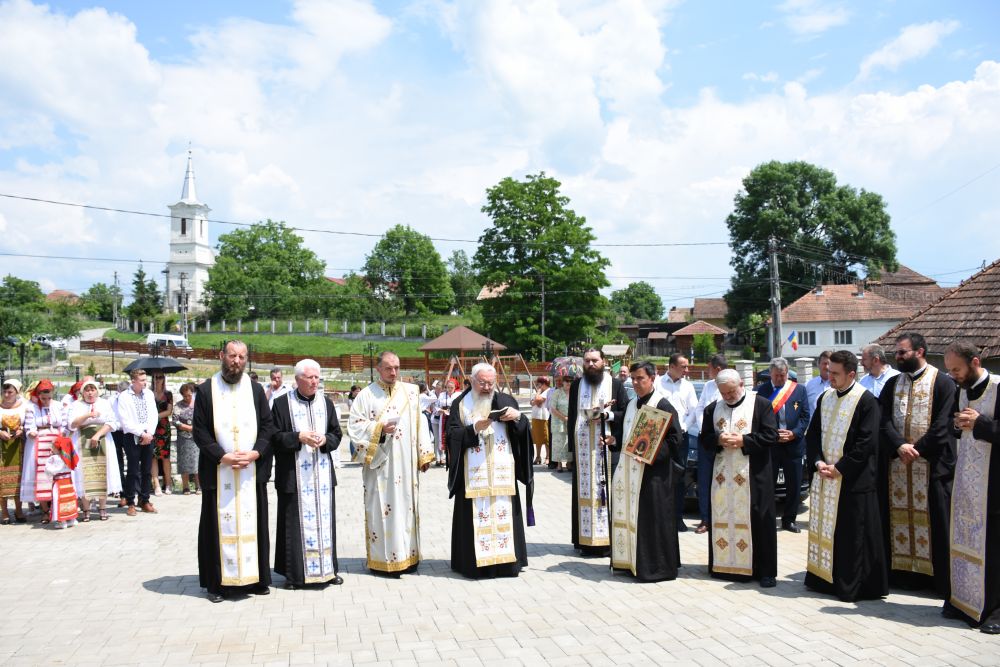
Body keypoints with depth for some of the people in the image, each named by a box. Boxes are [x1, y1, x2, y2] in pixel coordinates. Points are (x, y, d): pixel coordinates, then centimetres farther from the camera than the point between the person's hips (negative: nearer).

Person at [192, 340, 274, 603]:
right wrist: (222, 456, -13)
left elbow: (268, 425, 5)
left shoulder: (256, 389, 8)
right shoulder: (206, 390, 1)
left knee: (252, 522, 6)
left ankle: (255, 577, 15)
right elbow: (199, 430, -3)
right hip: (218, 470, -2)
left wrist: (254, 453, -10)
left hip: (252, 470, 2)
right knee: (220, 524, 2)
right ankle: (217, 582, 12)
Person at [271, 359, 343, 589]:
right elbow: (275, 436, -6)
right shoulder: (282, 403, -3)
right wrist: (299, 437, -19)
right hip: (294, 474, -4)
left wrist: (325, 440, -10)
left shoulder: (326, 402, 9)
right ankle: (294, 572, 10)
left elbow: (337, 433, 10)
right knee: (295, 521, 0)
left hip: (322, 473, 4)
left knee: (324, 518, 8)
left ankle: (327, 568, 19)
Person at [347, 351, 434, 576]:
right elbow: (355, 425, -4)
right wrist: (379, 429, -18)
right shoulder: (366, 395, -1)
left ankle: (407, 555, 18)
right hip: (379, 463, -3)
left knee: (407, 505, 8)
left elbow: (420, 423, 9)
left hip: (405, 463, 4)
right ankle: (383, 558, 6)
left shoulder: (410, 392, 8)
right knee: (382, 508, -2)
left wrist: (424, 455, 7)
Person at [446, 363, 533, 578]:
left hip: (502, 472, 2)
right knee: (476, 516, -4)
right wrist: (475, 428, -16)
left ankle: (506, 559, 8)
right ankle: (475, 561, 3)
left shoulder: (506, 401, 10)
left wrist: (518, 416, -14)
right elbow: (453, 435, -2)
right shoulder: (460, 404, 6)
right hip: (473, 473, -1)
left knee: (504, 514, 1)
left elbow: (523, 430, 6)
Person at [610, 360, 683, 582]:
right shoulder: (631, 405, 15)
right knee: (630, 516, 11)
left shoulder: (663, 406, -9)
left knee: (651, 518, -4)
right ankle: (633, 561, 22)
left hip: (653, 472, -8)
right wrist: (615, 441, 5)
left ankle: (656, 567, 7)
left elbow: (675, 439, -14)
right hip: (630, 470, 8)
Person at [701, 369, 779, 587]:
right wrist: (719, 440, -11)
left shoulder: (761, 404, -3)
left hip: (753, 475, -4)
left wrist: (743, 441, -17)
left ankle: (765, 570, 8)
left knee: (758, 520, -1)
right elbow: (704, 439, 10)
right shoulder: (712, 408, 10)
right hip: (722, 475, 4)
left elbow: (771, 436, -8)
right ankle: (723, 565, 20)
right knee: (722, 519, 7)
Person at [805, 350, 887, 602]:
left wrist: (840, 468, -15)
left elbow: (867, 441, -15)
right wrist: (818, 462, -5)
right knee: (825, 529, 12)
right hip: (825, 477, 6)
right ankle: (825, 577, 23)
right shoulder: (825, 398, 9)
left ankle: (853, 586, 11)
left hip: (853, 480, -6)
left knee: (853, 535, 1)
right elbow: (812, 433, 11)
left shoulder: (866, 400, -11)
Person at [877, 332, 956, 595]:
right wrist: (900, 446, -14)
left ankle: (939, 577, 9)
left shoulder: (943, 383, -3)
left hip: (931, 463, -4)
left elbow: (943, 425, -10)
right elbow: (884, 420, 2)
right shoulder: (892, 384, 11)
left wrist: (918, 449, -16)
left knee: (933, 520, 0)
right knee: (898, 517, 8)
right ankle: (901, 571, 16)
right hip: (896, 464, 5)